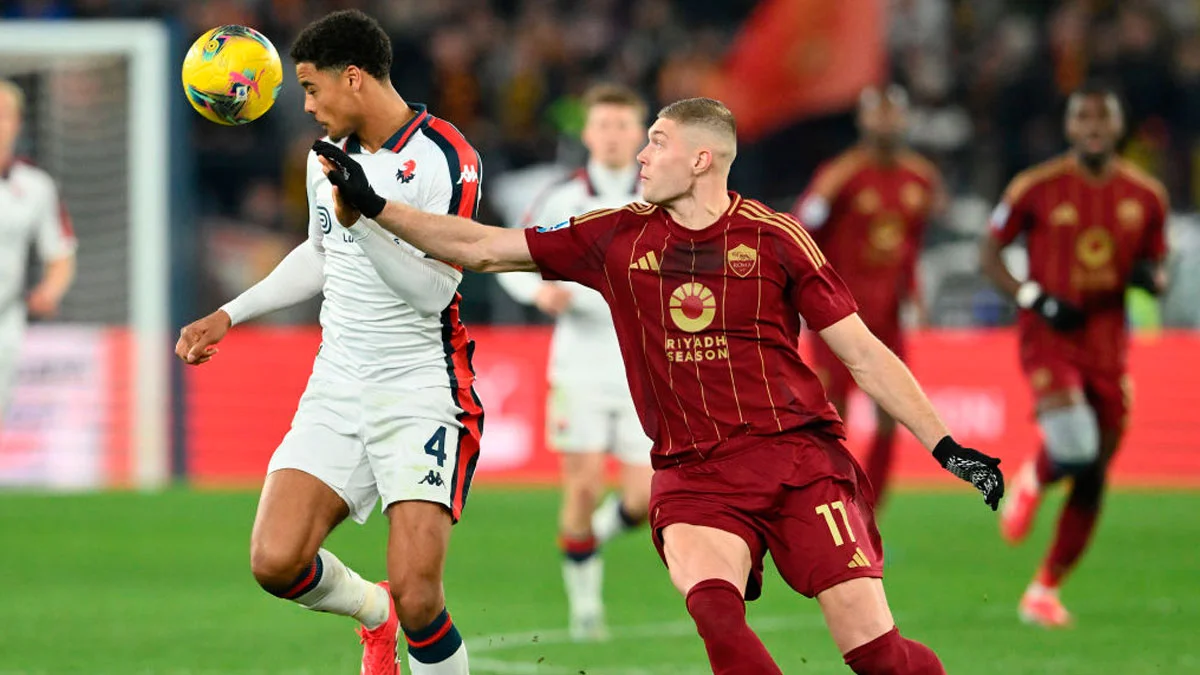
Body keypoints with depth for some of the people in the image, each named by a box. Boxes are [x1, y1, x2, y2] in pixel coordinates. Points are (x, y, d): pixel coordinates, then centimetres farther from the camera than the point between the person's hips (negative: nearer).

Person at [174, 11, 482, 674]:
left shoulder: (445, 158, -13)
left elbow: (433, 290, -20)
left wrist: (364, 217, -31)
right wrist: (230, 315, 29)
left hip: (421, 392, -7)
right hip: (337, 390, 7)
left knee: (416, 598, -18)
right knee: (275, 561, -9)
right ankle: (374, 612, 22)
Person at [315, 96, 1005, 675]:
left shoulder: (773, 239, 1)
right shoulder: (616, 238, 8)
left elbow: (864, 354, 4)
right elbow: (483, 248, 12)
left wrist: (945, 444, -1)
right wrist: (372, 204, 7)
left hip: (799, 459, -2)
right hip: (693, 476, 2)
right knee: (711, 601, -31)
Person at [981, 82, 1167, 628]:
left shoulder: (1146, 197, 4)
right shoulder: (1038, 188, -6)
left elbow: (1157, 269, 15)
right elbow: (990, 254, 2)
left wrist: (1150, 277, -10)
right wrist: (1035, 299, -13)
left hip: (1109, 346, 4)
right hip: (1050, 339, -4)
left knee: (1093, 480, 6)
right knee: (1074, 452, -24)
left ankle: (1046, 589, 20)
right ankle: (1031, 480, 13)